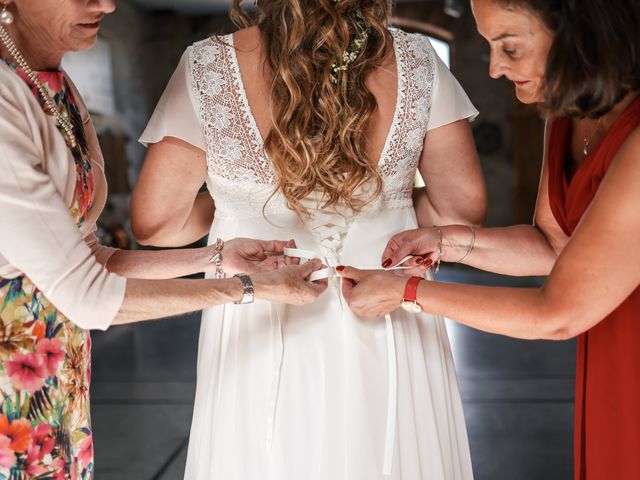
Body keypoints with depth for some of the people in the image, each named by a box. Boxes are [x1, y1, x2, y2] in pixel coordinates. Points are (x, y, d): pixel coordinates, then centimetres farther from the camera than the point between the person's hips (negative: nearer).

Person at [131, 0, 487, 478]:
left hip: (263, 342, -1)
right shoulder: (416, 61, -10)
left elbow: (155, 224, -10)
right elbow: (464, 207, -4)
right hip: (393, 345, 2)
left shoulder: (209, 69, -16)